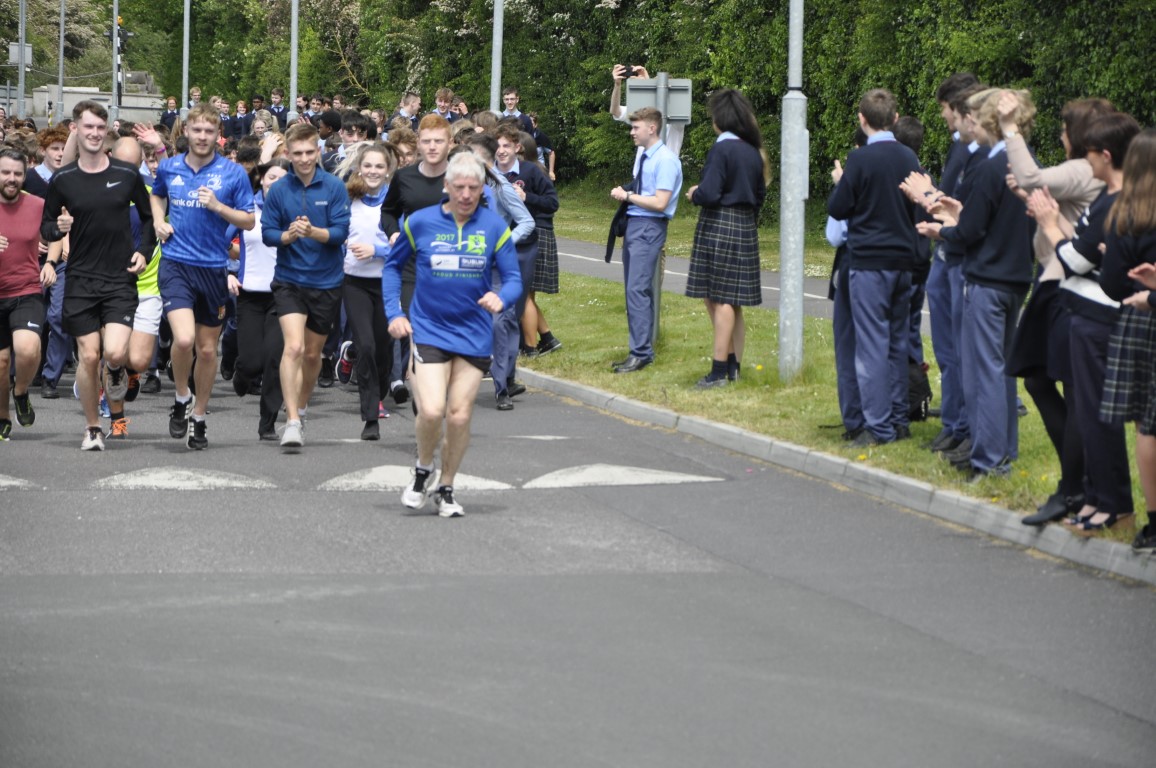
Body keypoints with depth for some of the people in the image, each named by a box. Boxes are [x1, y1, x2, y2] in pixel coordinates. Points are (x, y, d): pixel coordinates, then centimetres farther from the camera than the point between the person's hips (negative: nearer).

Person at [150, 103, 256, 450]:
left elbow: (249, 221, 1)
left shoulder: (233, 173, -2)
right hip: (176, 264, 0)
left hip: (213, 268, 1)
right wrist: (159, 221, 8)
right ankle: (181, 399, 6)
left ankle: (198, 416, 25)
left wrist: (217, 206, -14)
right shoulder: (169, 168, 4)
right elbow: (157, 196, 27)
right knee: (184, 338, -20)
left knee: (207, 348, 7)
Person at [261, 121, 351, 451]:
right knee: (294, 346, -18)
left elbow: (341, 232, -10)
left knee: (312, 353, 14)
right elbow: (267, 232, -1)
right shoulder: (278, 190, -3)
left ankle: (300, 407, 37)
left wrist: (313, 232, -28)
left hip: (326, 281, 1)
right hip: (289, 279, -1)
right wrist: (287, 235, -22)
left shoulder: (334, 187, -6)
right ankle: (292, 422, -18)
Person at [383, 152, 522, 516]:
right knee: (431, 411, -16)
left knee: (459, 417, 3)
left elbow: (513, 279, 1)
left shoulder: (494, 226, -2)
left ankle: (445, 489, 23)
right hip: (428, 330, -1)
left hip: (474, 334, 1)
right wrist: (394, 313, 2)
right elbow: (393, 266, 12)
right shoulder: (420, 222, -2)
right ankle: (423, 470, 14)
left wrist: (501, 299, -22)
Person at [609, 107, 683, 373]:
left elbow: (659, 202, -20)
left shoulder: (665, 160, -14)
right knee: (635, 290, 12)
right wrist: (624, 193, 10)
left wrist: (628, 196, -13)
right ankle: (641, 349, 19)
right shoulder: (642, 156, 14)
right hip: (633, 224, 10)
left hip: (649, 228, -10)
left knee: (637, 289, -14)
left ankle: (641, 353, -12)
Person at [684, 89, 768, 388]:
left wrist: (694, 194, 0)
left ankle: (720, 371, -5)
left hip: (719, 228, -8)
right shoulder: (753, 151, 10)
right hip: (746, 227, 8)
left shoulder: (722, 149, -14)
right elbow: (759, 195, 16)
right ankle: (734, 366, 15)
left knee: (717, 299, -5)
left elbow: (709, 194, -19)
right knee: (734, 302, 12)